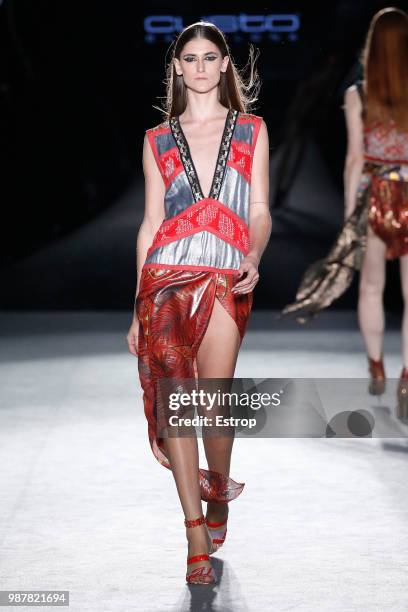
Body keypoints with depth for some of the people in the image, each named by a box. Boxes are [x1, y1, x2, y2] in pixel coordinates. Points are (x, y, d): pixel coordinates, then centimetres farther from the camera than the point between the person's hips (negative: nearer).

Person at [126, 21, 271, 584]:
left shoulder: (252, 131, 13)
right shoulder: (158, 141, 16)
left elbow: (260, 212, 8)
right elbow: (150, 223, 15)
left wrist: (254, 256, -14)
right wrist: (137, 310, 11)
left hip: (227, 278, -1)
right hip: (165, 275, 1)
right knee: (175, 402, -8)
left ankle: (218, 491, 21)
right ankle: (198, 542, -4)